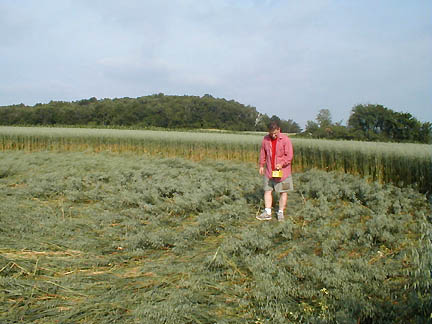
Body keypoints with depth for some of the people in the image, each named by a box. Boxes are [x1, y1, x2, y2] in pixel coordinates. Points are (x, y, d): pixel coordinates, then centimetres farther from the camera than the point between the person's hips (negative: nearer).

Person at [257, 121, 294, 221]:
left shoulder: (285, 140, -10)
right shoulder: (266, 139, 4)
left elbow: (289, 155, -12)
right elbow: (263, 153, 14)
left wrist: (282, 164, -25)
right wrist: (261, 165, 11)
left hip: (282, 171, -4)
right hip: (269, 171, 4)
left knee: (283, 192, 3)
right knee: (267, 190, 2)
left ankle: (280, 212, 13)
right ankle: (267, 213, 6)